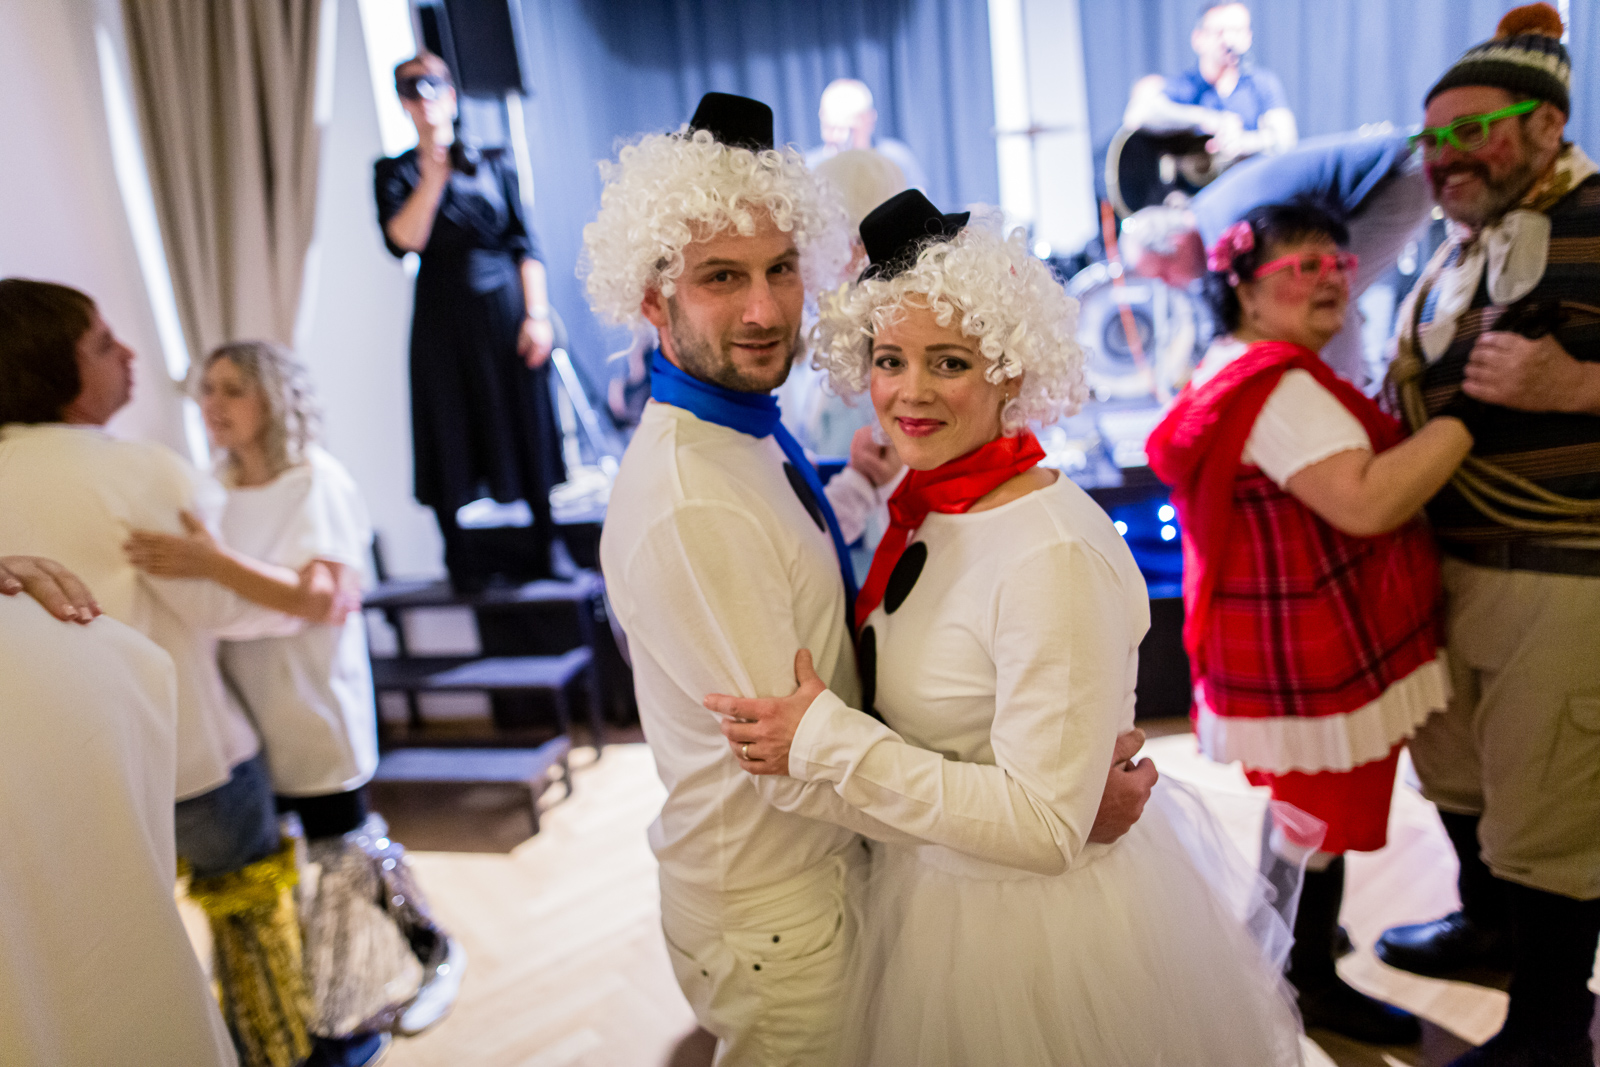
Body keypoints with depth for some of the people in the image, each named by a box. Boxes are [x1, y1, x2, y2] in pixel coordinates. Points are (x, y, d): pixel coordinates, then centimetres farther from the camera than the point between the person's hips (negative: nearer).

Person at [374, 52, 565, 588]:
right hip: (443, 321, 0)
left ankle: (546, 552, 19)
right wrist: (433, 176, -13)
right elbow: (403, 241, -10)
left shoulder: (493, 163, 8)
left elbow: (525, 243, 3)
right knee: (454, 439, 3)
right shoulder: (396, 172, 7)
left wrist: (537, 313, -6)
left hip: (506, 312, 0)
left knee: (527, 430, 5)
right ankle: (466, 562, 14)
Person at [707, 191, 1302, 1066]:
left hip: (1038, 920, -7)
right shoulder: (926, 505, -5)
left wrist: (828, 740, -28)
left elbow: (1044, 827, -28)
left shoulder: (1053, 557, -30)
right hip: (939, 887, 7)